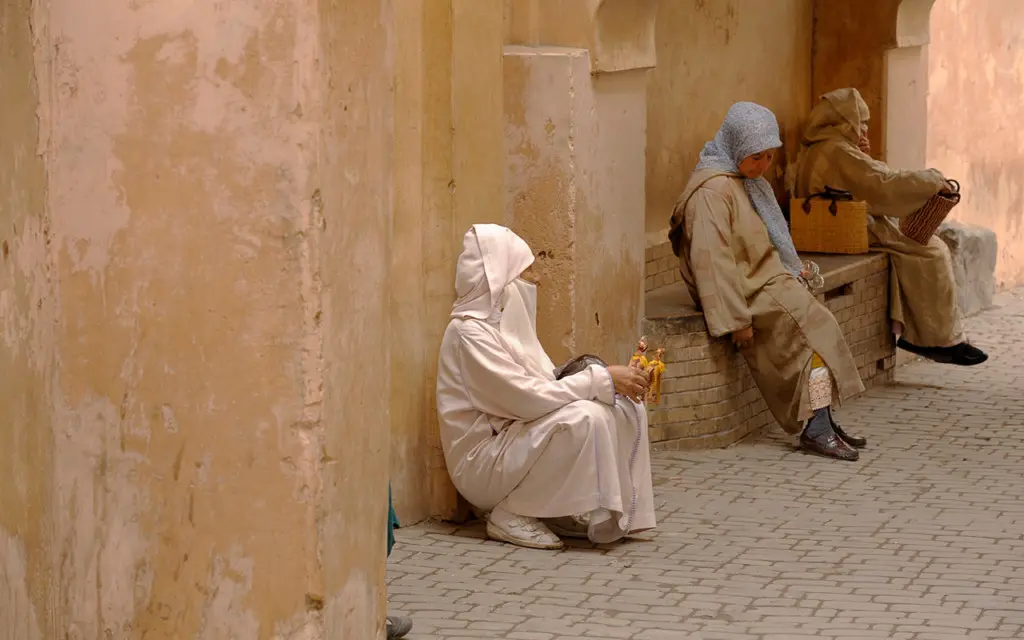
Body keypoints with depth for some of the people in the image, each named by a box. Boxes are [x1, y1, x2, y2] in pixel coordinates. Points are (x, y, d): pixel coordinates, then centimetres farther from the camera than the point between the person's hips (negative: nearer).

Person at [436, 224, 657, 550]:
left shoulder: (507, 324, 14)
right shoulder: (469, 331, -17)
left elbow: (547, 386, 11)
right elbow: (529, 398, -24)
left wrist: (611, 380, -2)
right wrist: (601, 379, -20)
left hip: (516, 443, 9)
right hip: (482, 462, -9)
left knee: (624, 408, -2)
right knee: (584, 417, -30)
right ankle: (511, 515, -15)